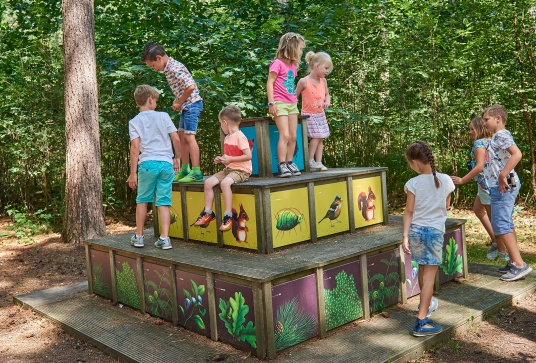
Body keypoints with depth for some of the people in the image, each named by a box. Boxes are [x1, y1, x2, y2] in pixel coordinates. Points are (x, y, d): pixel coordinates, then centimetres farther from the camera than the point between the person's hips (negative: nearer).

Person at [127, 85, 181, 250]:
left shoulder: (134, 122, 4)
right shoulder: (163, 116, 7)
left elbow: (135, 147, -5)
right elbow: (176, 139, 3)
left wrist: (133, 173, -3)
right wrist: (177, 158, 18)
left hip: (147, 163, -1)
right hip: (166, 163, 1)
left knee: (142, 200, 14)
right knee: (163, 202, 4)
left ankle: (139, 236, 19)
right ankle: (164, 238, -1)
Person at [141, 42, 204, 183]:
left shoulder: (175, 68, -19)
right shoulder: (168, 68, 11)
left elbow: (191, 87, -26)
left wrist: (179, 103, -15)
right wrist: (177, 102, 4)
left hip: (191, 104, -10)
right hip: (186, 106, 10)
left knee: (189, 137, -11)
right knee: (182, 137, 12)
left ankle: (196, 172, -11)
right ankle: (185, 170, 20)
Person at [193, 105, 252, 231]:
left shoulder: (240, 137, -13)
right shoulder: (227, 137, 14)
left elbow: (248, 156, -21)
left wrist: (230, 159, -20)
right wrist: (221, 159, 8)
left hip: (241, 170, -9)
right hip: (229, 169, 9)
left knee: (225, 183, -34)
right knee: (208, 182, -4)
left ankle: (228, 216, -29)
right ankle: (208, 213, 1)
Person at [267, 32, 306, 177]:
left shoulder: (293, 66, 17)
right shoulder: (278, 63, -7)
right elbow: (270, 83, -11)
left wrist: (295, 99, 9)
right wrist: (271, 103, -16)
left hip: (292, 104, 8)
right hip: (280, 104, -8)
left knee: (293, 136, 6)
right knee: (285, 135, -14)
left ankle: (289, 163, 14)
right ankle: (282, 166, -11)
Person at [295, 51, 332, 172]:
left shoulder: (323, 81, 3)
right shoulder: (304, 81, -14)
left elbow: (326, 94, 17)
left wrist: (327, 102, -4)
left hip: (320, 114, 6)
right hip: (308, 114, -6)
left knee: (320, 138, 4)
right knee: (316, 136, -15)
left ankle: (318, 162, 8)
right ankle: (310, 161, -3)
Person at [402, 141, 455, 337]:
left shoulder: (413, 183, -10)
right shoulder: (446, 180, -4)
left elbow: (409, 212, -9)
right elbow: (447, 206, 8)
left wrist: (405, 236, -5)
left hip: (416, 230, 1)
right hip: (435, 231, -1)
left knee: (423, 269, 22)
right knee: (430, 275, 0)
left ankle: (426, 304, 44)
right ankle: (421, 321, -3)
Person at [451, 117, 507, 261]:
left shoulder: (479, 143, -15)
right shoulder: (490, 141, 10)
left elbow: (479, 166, -23)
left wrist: (462, 180, -20)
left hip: (486, 183, -10)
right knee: (477, 209, 24)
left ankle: (503, 251, 12)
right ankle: (494, 241, 26)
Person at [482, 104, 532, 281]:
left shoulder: (502, 135, -12)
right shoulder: (497, 137, 18)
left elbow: (517, 154, -28)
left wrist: (502, 175, -28)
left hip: (504, 186, -11)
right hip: (500, 187, 11)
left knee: (501, 225, -11)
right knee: (506, 224, 14)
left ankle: (520, 265, -10)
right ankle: (513, 262, 21)